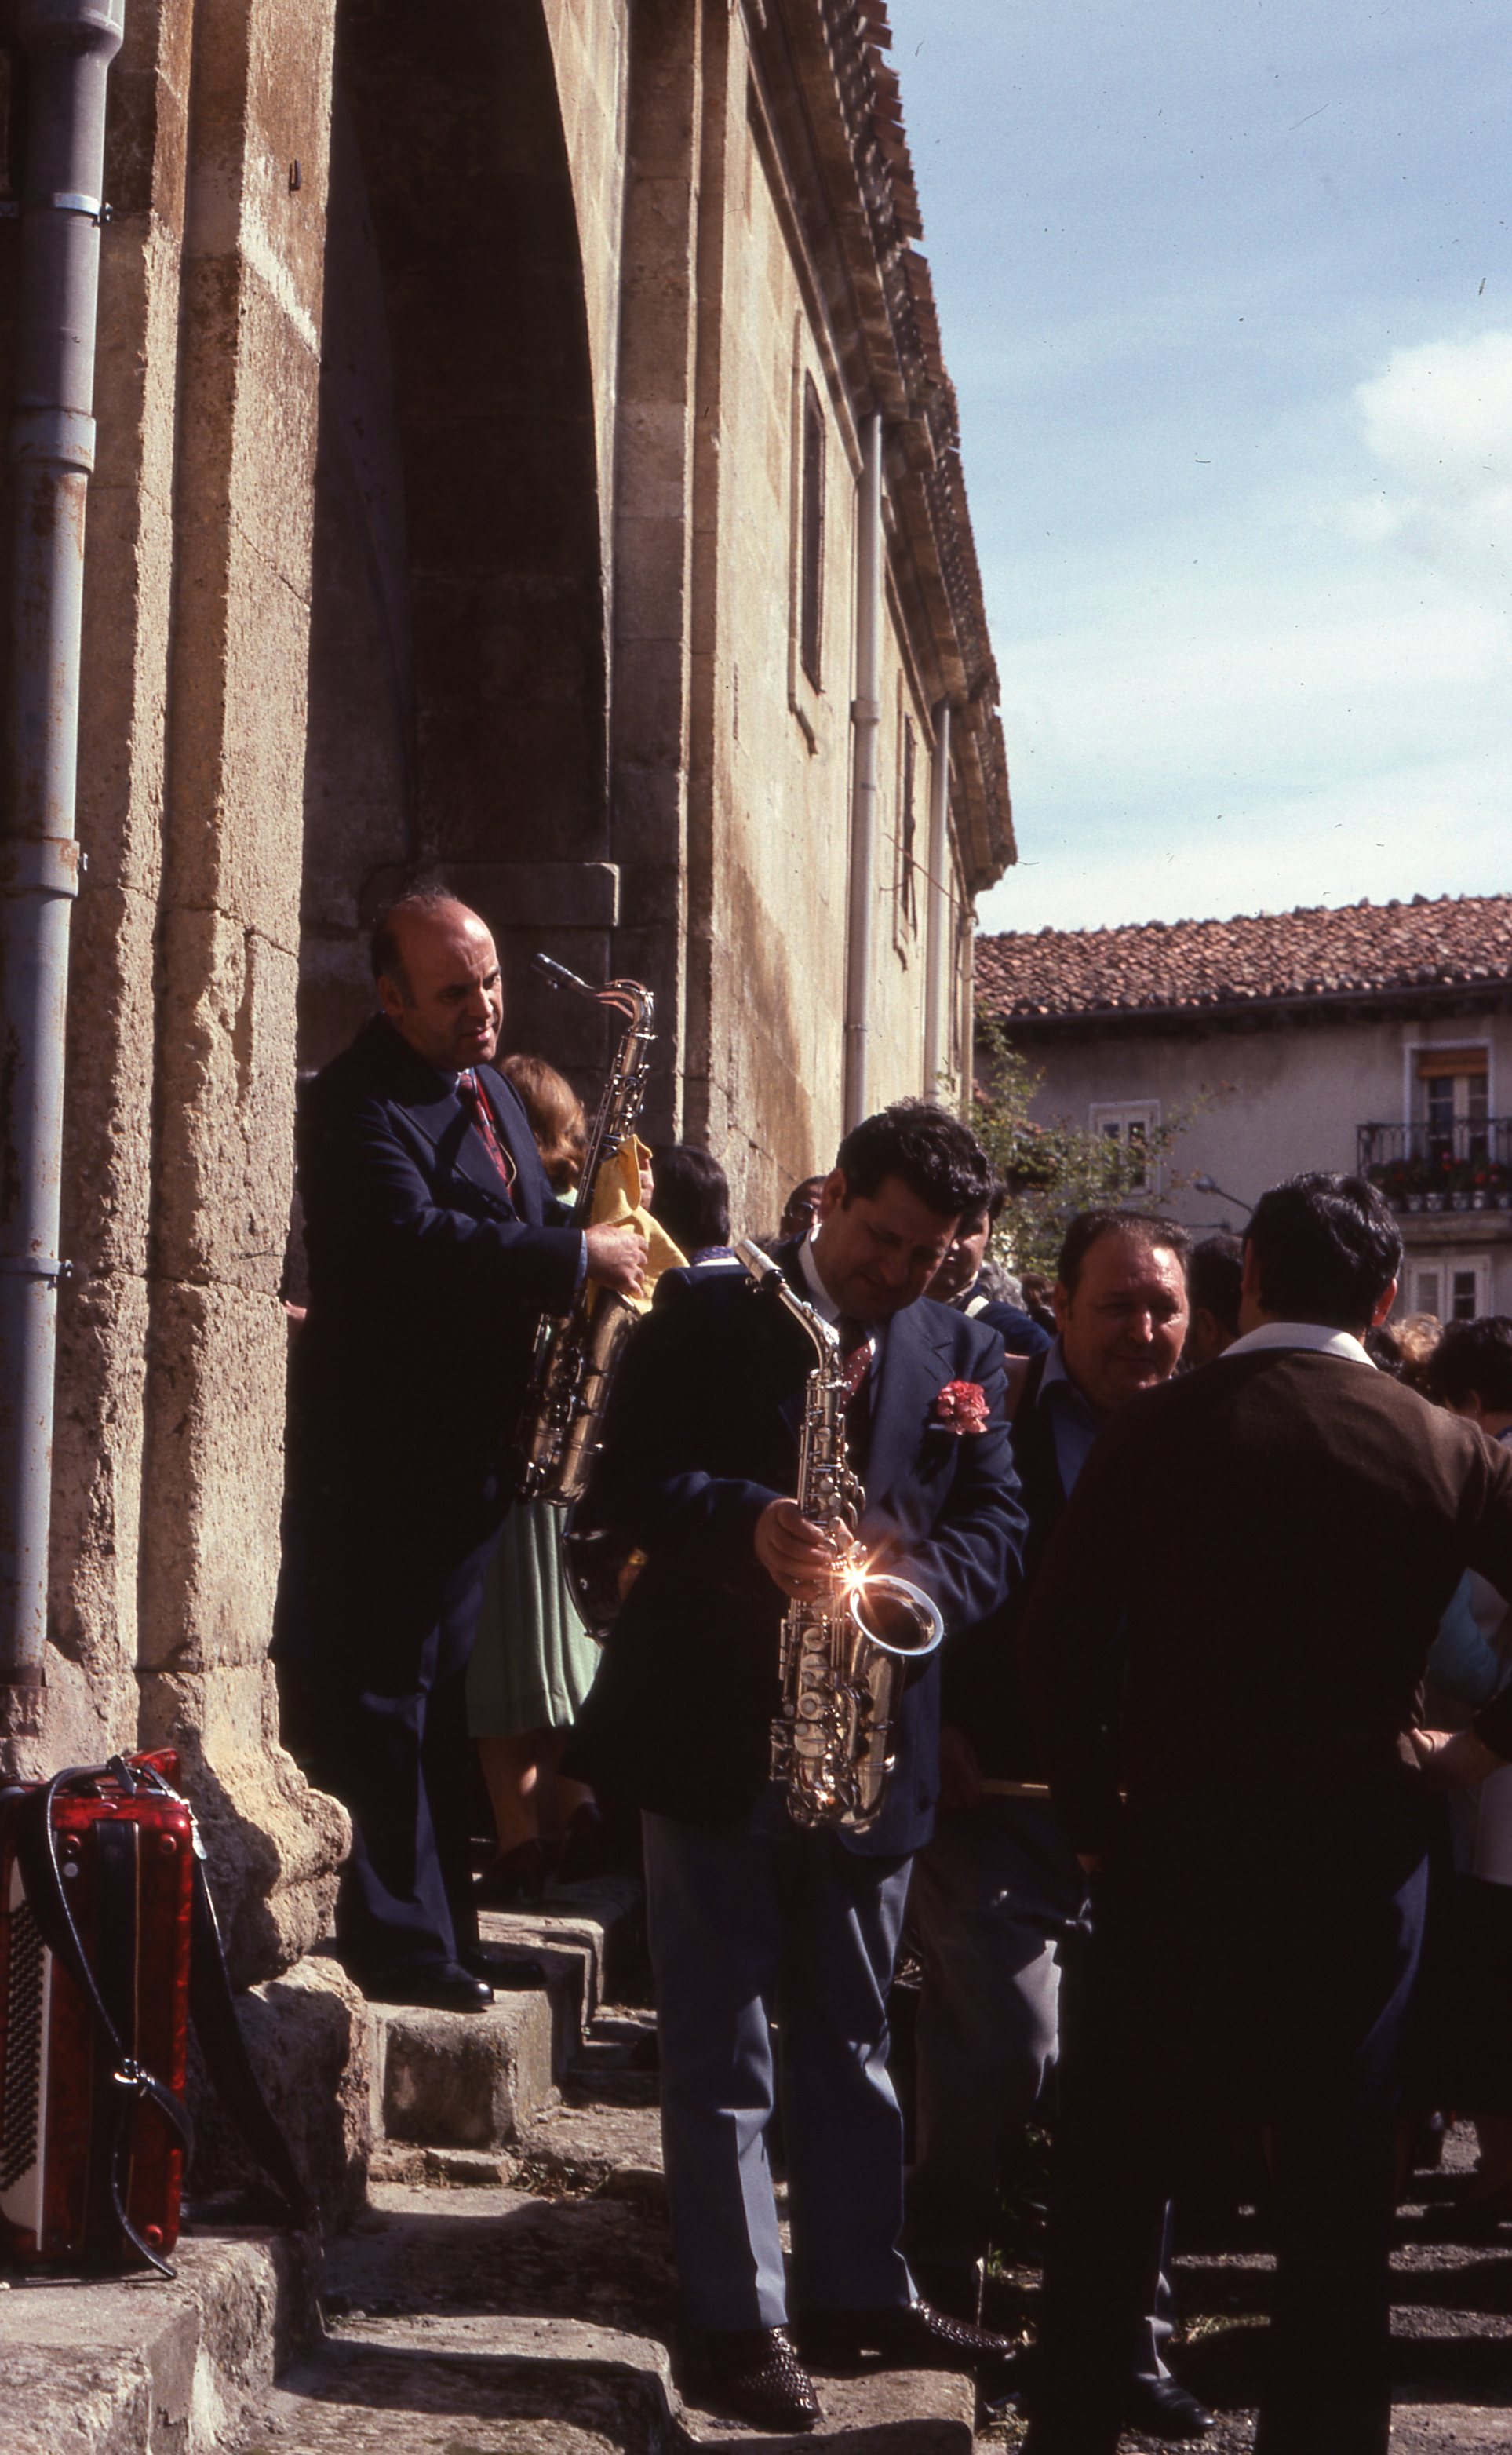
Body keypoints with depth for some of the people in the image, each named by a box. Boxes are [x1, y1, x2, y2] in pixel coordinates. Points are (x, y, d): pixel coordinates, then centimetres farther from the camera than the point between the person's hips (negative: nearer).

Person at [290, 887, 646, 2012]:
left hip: (473, 1447, 9)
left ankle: (442, 1924, 24)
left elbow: (519, 1224, 22)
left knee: (446, 1697, 15)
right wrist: (581, 1255, -25)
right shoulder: (358, 1103, -15)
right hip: (383, 1456, -9)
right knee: (385, 1697, -4)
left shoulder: (490, 1091, 15)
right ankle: (398, 1941, 1)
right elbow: (416, 1240, -30)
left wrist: (593, 1214, 0)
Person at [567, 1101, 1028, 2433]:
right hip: (711, 1730, -4)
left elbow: (996, 1516, 3)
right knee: (723, 2045, 3)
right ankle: (740, 2318, 11)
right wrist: (747, 1522, -28)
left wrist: (918, 1579, -18)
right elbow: (628, 1475, -10)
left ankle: (859, 2286, 27)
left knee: (852, 2034, 16)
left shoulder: (963, 1352, 9)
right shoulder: (708, 1313, -4)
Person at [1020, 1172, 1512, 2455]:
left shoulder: (1162, 1428, -7)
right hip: (1368, 1843, 1)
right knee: (1341, 2175, 12)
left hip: (1180, 1832, -1)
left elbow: (1061, 1643, -9)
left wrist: (1092, 1813, 3)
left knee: (1115, 2156, 14)